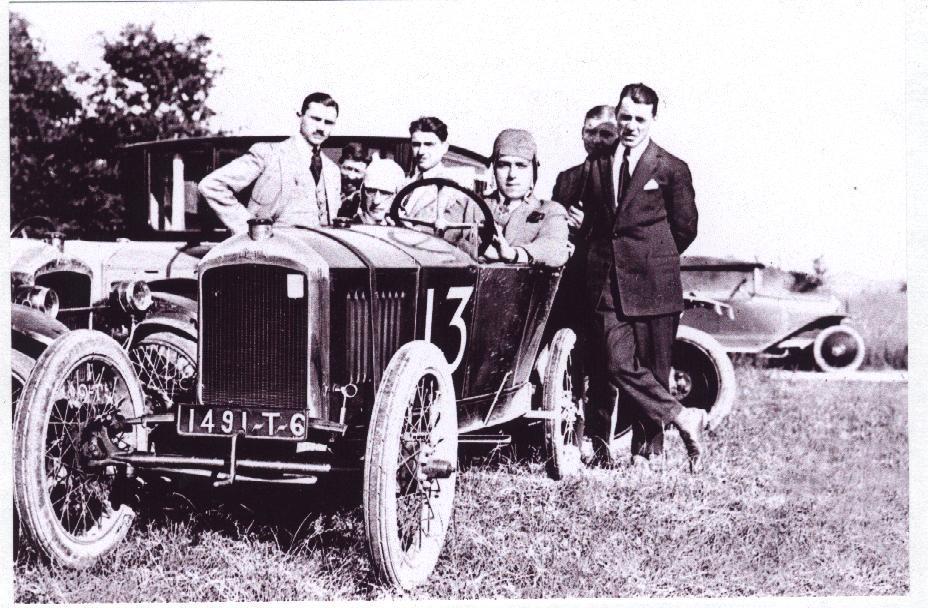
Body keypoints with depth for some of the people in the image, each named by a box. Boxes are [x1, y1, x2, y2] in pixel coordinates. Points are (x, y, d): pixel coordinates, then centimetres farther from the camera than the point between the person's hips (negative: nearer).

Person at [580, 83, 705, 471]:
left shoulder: (671, 170, 3)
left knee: (651, 368, 1)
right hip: (607, 284, 3)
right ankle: (681, 418, -1)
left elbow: (685, 228, 10)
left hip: (653, 284, -3)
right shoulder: (595, 166, 13)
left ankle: (646, 452, 11)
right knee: (617, 365, -11)